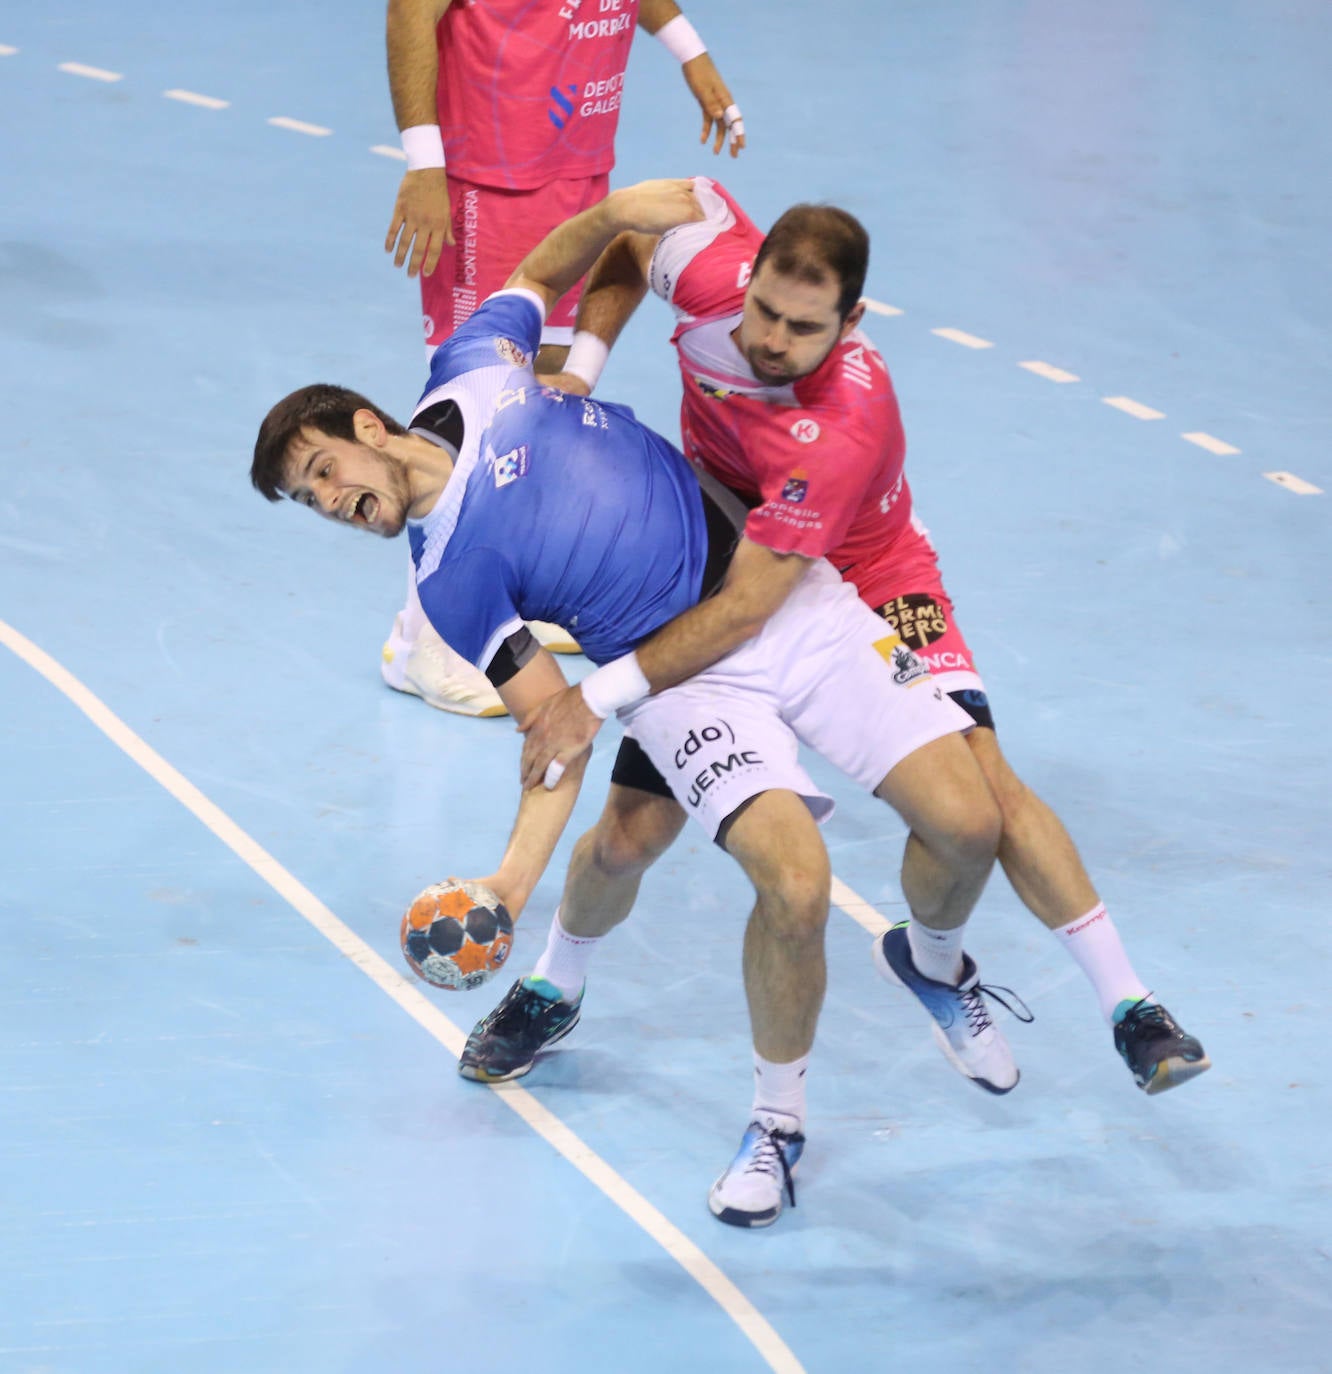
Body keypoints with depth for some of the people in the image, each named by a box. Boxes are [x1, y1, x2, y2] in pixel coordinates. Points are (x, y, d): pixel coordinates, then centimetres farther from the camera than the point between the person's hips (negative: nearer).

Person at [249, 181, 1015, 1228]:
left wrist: (616, 211, 6)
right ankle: (780, 1118, -1)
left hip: (788, 601, 3)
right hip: (685, 676, -3)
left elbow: (545, 278, 24)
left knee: (966, 824, -9)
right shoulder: (449, 581, -7)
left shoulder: (471, 373, 2)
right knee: (796, 882, -27)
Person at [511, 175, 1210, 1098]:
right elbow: (624, 241, -1)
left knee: (982, 786, -21)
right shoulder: (710, 267, -26)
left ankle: (1130, 1006, -11)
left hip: (869, 582, -4)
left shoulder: (841, 434, -40)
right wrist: (581, 367, -15)